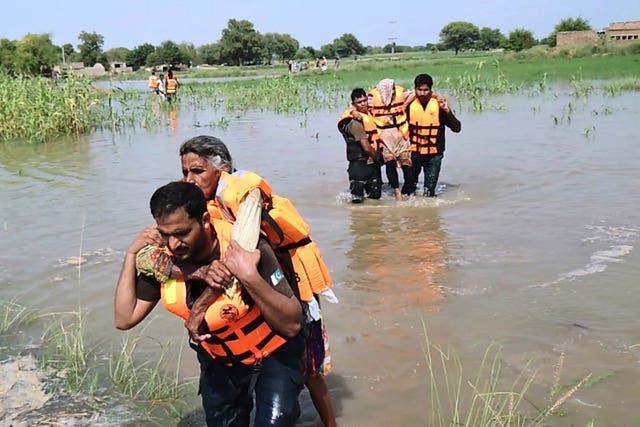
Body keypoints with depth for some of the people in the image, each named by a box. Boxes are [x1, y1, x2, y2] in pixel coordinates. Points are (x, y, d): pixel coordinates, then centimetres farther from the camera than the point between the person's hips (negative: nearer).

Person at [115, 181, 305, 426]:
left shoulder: (246, 248, -32)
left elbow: (292, 325, -33)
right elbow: (125, 320, -14)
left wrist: (250, 277, -47)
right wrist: (131, 254, -20)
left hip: (273, 353, -4)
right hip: (219, 359, 5)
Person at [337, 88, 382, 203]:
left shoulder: (367, 113, 11)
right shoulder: (355, 121, -18)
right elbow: (366, 147, -19)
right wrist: (377, 157, -4)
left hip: (372, 163, 9)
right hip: (360, 164, -9)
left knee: (375, 195, 14)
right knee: (357, 199, -9)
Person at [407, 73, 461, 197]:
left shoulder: (439, 104, -8)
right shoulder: (410, 104, -3)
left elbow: (457, 128, -12)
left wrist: (447, 110, -24)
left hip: (433, 154, -1)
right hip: (414, 152, 2)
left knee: (429, 193, 1)